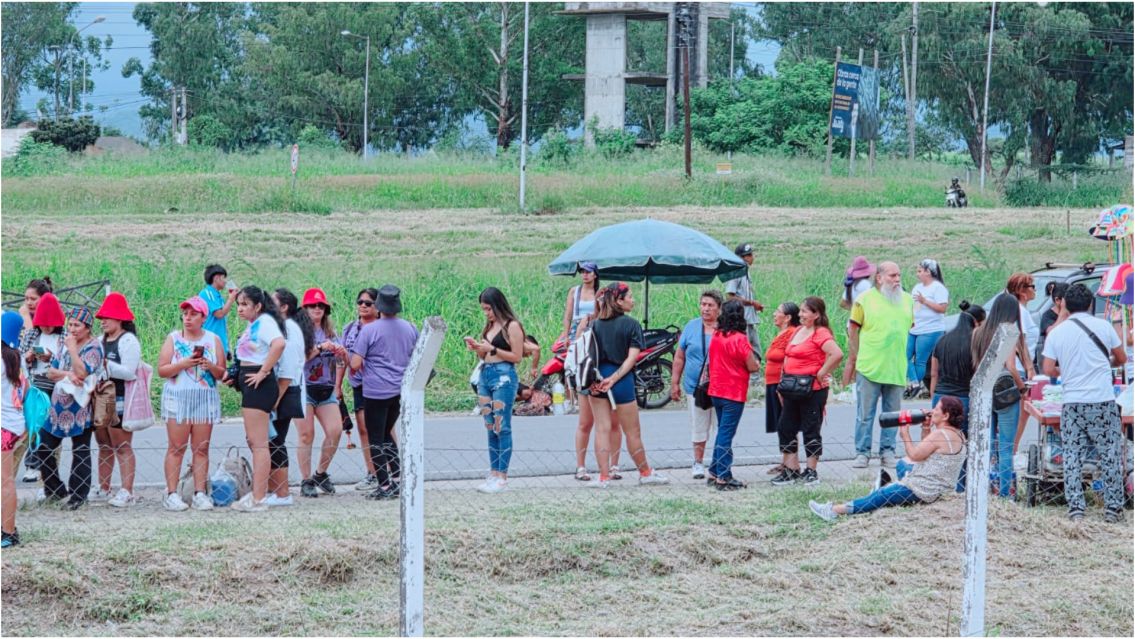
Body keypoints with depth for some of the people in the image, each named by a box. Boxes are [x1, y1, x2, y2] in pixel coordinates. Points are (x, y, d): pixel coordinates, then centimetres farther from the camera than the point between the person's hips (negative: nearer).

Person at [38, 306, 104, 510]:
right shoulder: (65, 344, 13)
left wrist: (72, 348, -16)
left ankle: (78, 496, 6)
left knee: (81, 452, 0)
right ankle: (55, 489, 19)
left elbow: (82, 373, -23)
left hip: (80, 409, -7)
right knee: (42, 448, 7)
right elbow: (51, 372, 8)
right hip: (59, 405, 7)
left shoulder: (94, 347, -8)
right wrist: (67, 374, -11)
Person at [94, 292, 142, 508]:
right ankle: (102, 489, 21)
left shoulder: (128, 340, -9)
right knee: (104, 447, 14)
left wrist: (104, 365, -19)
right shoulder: (101, 341, 16)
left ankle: (127, 492, -6)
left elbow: (129, 372, -18)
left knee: (122, 448, -7)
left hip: (119, 400, -8)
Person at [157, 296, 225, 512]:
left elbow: (221, 373, 9)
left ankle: (200, 493, 1)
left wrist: (210, 366, -12)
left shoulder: (214, 340, 10)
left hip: (206, 398, 2)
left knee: (201, 448, 0)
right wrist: (183, 364, -14)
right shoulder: (173, 338, 6)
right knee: (177, 447, -5)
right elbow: (162, 370, 0)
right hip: (178, 397, -2)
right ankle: (171, 494, -5)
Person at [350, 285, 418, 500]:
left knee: (376, 439, 4)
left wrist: (362, 366, 8)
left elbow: (355, 364, -14)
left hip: (376, 391, -6)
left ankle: (385, 486, 2)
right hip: (401, 391, 6)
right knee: (386, 434, 21)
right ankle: (398, 476, 12)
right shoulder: (410, 329, 3)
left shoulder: (369, 330, -12)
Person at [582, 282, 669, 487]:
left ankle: (604, 476, 3)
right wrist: (614, 378, -13)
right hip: (622, 381, -4)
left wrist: (592, 379, -5)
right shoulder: (631, 324, -6)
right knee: (633, 432, 8)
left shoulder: (596, 325, 6)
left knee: (602, 429, 6)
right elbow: (632, 358, -12)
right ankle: (645, 474, 22)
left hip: (597, 381, 4)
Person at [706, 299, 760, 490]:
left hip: (716, 391, 7)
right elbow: (753, 367, -13)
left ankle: (715, 471, 23)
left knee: (722, 431, 19)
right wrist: (755, 363, 7)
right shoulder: (739, 339, -17)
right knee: (726, 434, -4)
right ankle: (724, 477, -1)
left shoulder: (716, 336, 3)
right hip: (734, 393, -7)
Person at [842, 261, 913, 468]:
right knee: (865, 413, 0)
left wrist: (905, 356, 11)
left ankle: (887, 452, 16)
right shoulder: (865, 299, -2)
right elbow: (853, 329, 0)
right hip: (869, 366, -4)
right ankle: (862, 453, 6)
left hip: (896, 368, 4)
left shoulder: (907, 300, 10)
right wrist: (852, 359, -1)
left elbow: (910, 328, 17)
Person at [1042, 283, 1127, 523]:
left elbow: (1048, 370, 0)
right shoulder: (1102, 326, -1)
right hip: (1103, 402, -1)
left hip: (1072, 403, 1)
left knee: (1072, 457, 6)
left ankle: (1075, 508, 2)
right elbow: (1121, 358, 10)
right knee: (1111, 456, 6)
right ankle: (1113, 508, 7)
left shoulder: (1056, 333, 2)